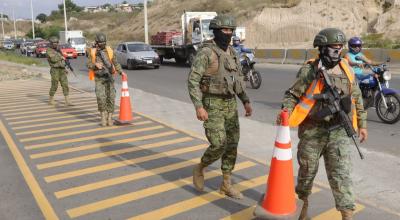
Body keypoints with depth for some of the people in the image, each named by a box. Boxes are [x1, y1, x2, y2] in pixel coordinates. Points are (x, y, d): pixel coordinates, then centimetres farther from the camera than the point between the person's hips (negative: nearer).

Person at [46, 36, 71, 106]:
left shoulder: (58, 50, 18)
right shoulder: (49, 50, -7)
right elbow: (53, 59, -24)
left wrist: (65, 69, 20)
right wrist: (61, 57, -9)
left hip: (62, 69, 6)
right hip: (55, 70, -6)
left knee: (65, 85, -3)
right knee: (54, 86, 0)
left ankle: (67, 101, -5)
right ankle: (51, 100, 18)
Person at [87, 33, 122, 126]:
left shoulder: (109, 51, 1)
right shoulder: (93, 52, -1)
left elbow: (115, 63, 6)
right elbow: (89, 65, 2)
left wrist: (121, 72, -7)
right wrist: (96, 65, -19)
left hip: (109, 77, 1)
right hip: (99, 79, -1)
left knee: (111, 98, -5)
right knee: (101, 98, -14)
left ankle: (109, 117, 7)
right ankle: (103, 116, 3)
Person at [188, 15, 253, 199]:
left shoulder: (232, 53, 11)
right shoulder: (205, 53, -13)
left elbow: (238, 79, 18)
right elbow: (192, 81, -16)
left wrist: (246, 101, 11)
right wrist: (198, 107, -24)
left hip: (230, 105, 7)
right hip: (212, 105, -7)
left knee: (232, 145, 5)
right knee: (219, 145, -14)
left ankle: (226, 185, 17)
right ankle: (199, 169, 16)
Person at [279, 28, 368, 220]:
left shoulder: (346, 70, 6)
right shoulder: (309, 71, -8)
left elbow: (357, 99, 14)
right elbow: (292, 95, -6)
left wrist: (362, 125, 15)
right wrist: (286, 111, -25)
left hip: (339, 132, 2)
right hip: (312, 131, -2)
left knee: (340, 174, -1)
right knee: (307, 170, 14)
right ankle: (303, 203, 39)